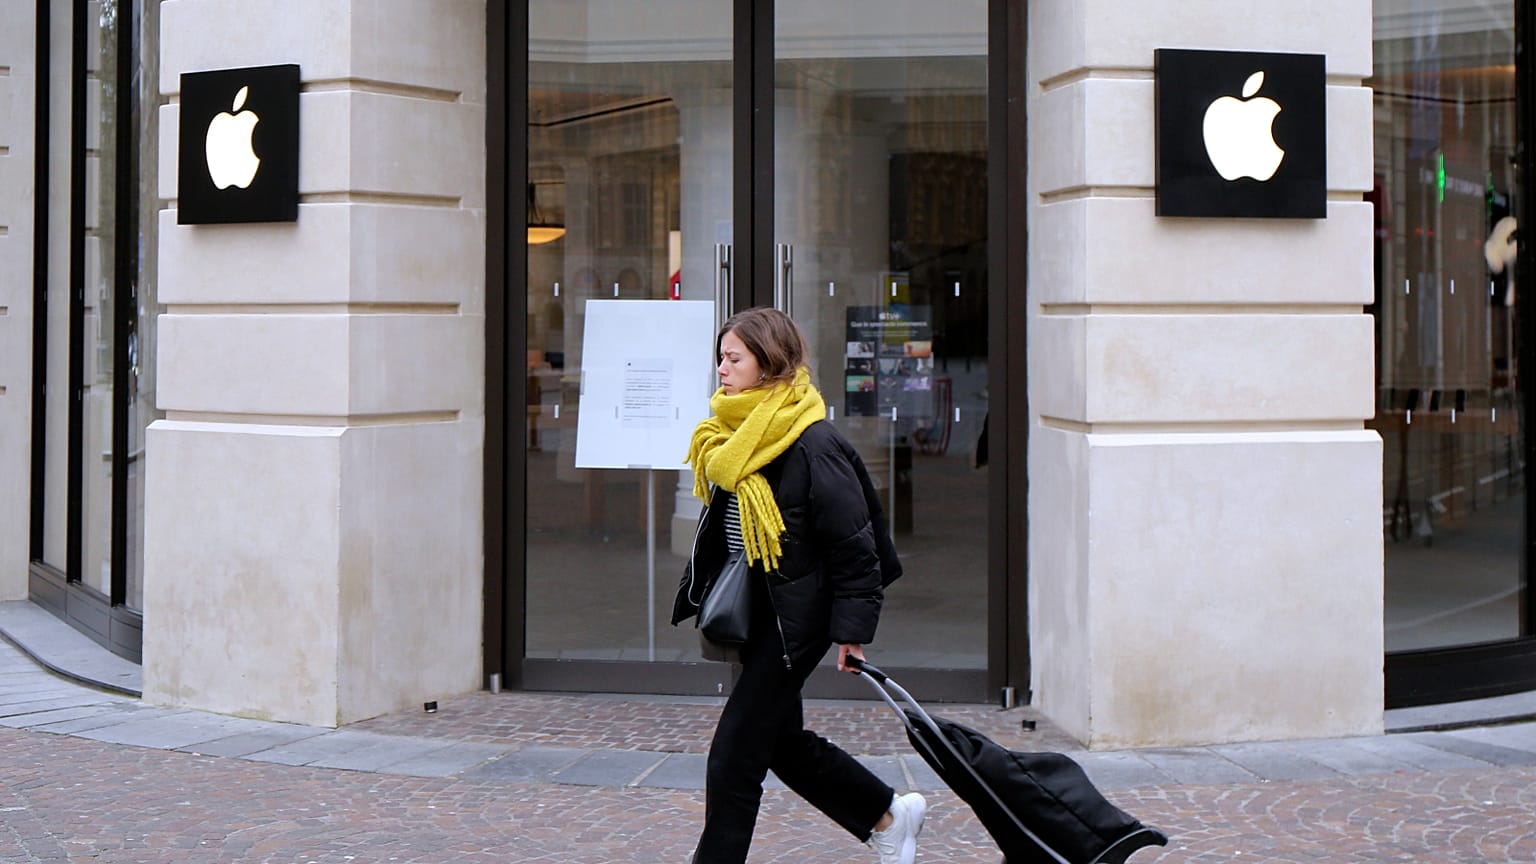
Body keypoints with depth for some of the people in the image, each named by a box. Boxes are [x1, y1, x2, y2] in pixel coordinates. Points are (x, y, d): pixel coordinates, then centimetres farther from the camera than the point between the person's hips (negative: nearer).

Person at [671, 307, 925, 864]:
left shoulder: (811, 444, -19)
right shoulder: (732, 438, 6)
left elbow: (852, 543, -17)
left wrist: (852, 629, -18)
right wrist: (705, 598, 17)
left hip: (795, 617, -9)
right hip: (756, 612, 9)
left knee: (733, 757, -6)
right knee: (780, 739, 19)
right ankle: (889, 815, 35)